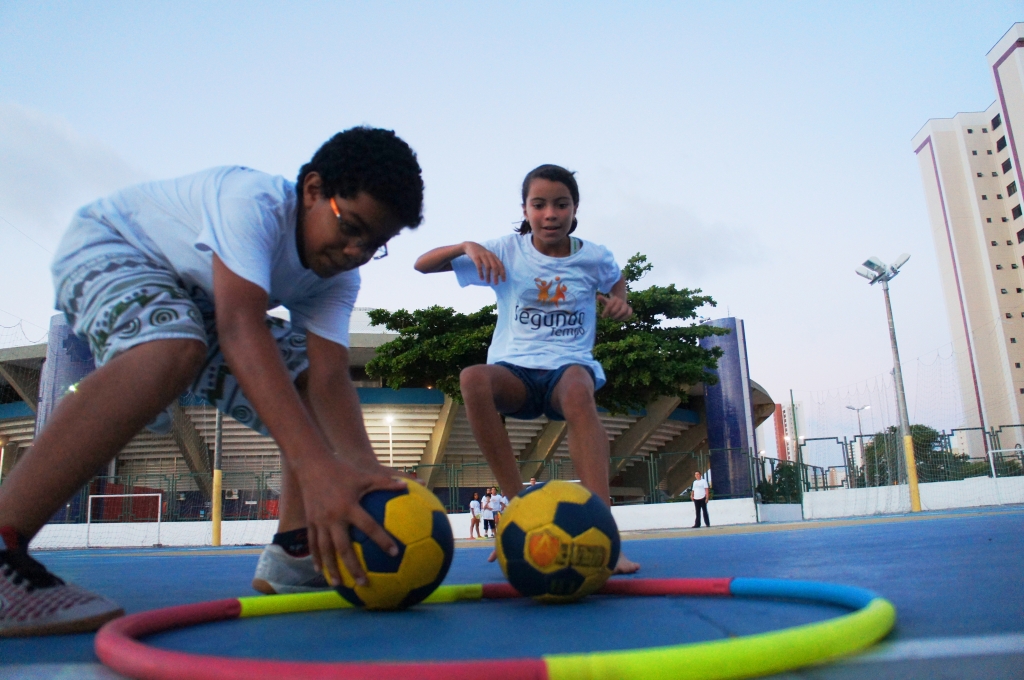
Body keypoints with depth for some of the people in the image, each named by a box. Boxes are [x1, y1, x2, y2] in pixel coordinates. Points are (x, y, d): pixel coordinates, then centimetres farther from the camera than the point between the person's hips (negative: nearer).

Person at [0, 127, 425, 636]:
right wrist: (317, 465, -58)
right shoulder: (254, 200, -33)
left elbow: (328, 380, -22)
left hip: (195, 301, 7)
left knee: (307, 377, -5)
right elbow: (240, 328, -47)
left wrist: (363, 469, -41)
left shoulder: (338, 280, -11)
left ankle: (294, 553, -4)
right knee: (173, 346, -39)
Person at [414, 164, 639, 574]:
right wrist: (467, 247, -17)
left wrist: (619, 302, 7)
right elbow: (422, 265, 2)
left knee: (578, 390, -40)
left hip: (570, 366, 0)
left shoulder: (594, 258, 6)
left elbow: (616, 280, 31)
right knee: (473, 379, -36)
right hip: (514, 370, 1)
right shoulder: (507, 251, 3)